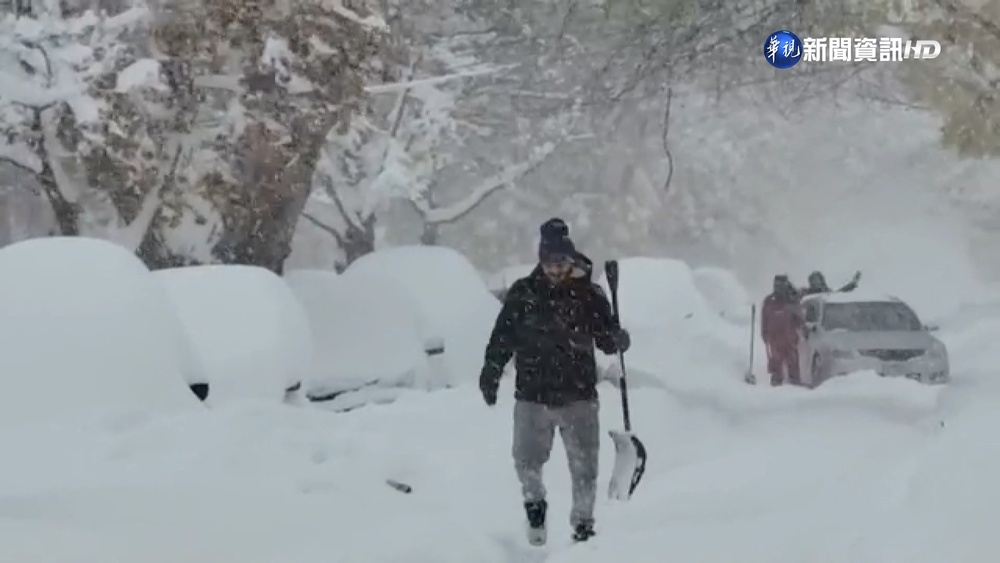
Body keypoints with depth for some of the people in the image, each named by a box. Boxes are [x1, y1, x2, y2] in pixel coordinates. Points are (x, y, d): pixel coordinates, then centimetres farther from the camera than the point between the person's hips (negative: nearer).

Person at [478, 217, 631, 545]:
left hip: (578, 396, 0)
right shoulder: (522, 294, 0)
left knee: (584, 467, 3)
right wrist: (490, 373, -2)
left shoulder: (589, 294, -1)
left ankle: (583, 524, 21)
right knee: (526, 461, 4)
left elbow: (605, 339, 2)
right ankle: (534, 503, 34)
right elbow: (502, 338, 5)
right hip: (532, 395, 0)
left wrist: (617, 340, -20)